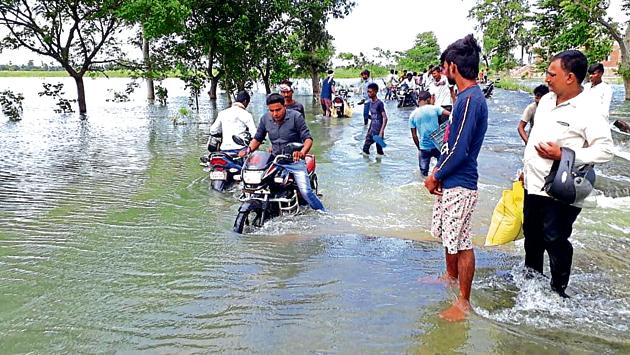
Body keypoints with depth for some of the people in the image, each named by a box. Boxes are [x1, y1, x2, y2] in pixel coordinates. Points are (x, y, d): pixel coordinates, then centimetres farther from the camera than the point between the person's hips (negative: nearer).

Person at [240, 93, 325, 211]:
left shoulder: (296, 117, -9)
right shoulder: (265, 119, 4)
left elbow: (308, 138, -12)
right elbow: (258, 138, 15)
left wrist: (302, 152, -32)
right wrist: (248, 149, -6)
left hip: (294, 160, -4)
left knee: (305, 192, -17)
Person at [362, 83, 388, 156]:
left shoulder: (379, 103, -13)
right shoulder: (370, 103, 11)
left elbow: (385, 118, -17)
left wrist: (381, 132, -25)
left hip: (378, 131, -8)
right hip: (372, 130, 8)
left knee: (379, 151, -3)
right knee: (365, 148, 7)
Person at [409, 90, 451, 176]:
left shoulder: (413, 115, -1)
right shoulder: (434, 108, -5)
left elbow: (414, 136, 1)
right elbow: (450, 114, -16)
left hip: (424, 147, 1)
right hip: (438, 145, -1)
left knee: (424, 173, 13)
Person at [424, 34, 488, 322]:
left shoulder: (470, 99, -20)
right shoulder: (466, 96, 11)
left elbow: (459, 150, -22)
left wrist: (435, 176, -10)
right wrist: (438, 173, 10)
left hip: (460, 185, -10)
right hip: (450, 181, 10)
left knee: (461, 242, 0)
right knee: (448, 235, 24)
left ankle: (464, 302, 11)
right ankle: (451, 277, 44)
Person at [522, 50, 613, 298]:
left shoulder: (588, 112, -17)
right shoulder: (546, 100, 7)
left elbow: (605, 150, -20)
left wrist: (562, 155, -25)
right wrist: (526, 169, 19)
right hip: (534, 185, 8)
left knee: (555, 240, 4)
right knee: (532, 233, 21)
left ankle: (558, 290, 22)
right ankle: (532, 274, 42)